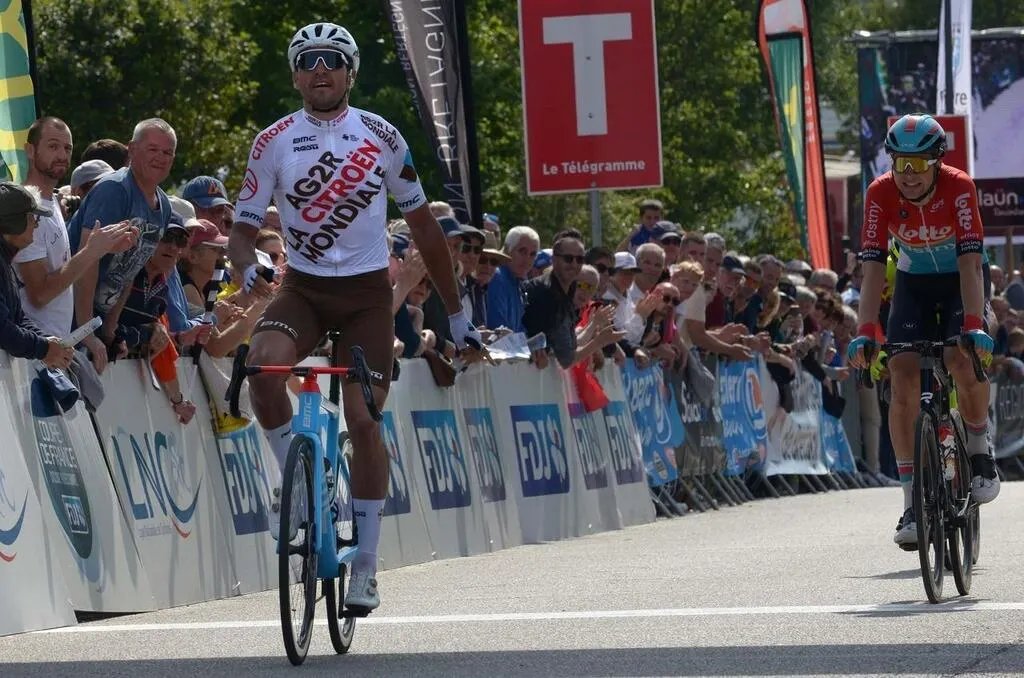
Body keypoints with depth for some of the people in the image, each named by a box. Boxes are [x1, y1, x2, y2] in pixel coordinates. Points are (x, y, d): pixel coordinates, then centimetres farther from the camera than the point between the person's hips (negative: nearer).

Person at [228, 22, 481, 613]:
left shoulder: (380, 137, 0)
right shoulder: (274, 142, -1)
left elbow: (422, 223, 8)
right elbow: (244, 228, 0)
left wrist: (457, 312, 11)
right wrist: (247, 267, -25)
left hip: (367, 292, 0)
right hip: (303, 287, 0)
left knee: (364, 421, -7)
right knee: (263, 363, -30)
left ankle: (366, 565, 3)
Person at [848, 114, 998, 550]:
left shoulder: (958, 188, -28)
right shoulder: (881, 195, -23)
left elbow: (970, 262, -34)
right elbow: (873, 268, -26)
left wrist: (973, 325, -46)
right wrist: (865, 333, -38)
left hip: (961, 279, -2)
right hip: (914, 281, 2)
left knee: (962, 358, -29)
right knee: (902, 375, -16)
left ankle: (980, 449, -2)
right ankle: (912, 501, -14)